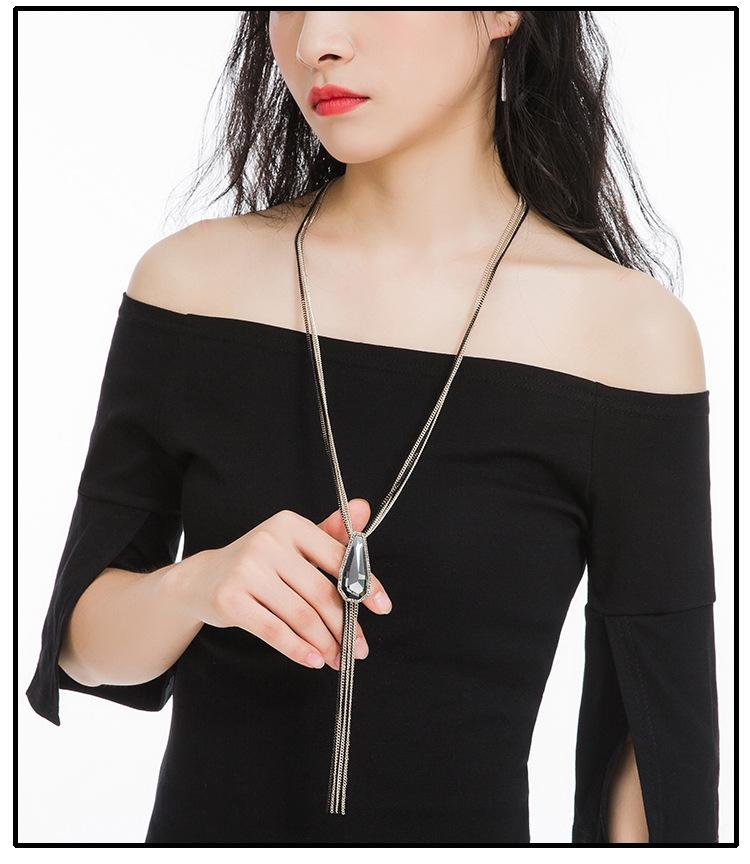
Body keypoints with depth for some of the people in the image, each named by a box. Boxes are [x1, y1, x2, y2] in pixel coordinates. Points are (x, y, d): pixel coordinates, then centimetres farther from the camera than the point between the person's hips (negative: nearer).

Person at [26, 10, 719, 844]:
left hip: (472, 822, -1)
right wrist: (193, 587, -21)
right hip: (203, 817, 2)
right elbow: (82, 642, -3)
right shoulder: (191, 279, -8)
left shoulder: (621, 327, -15)